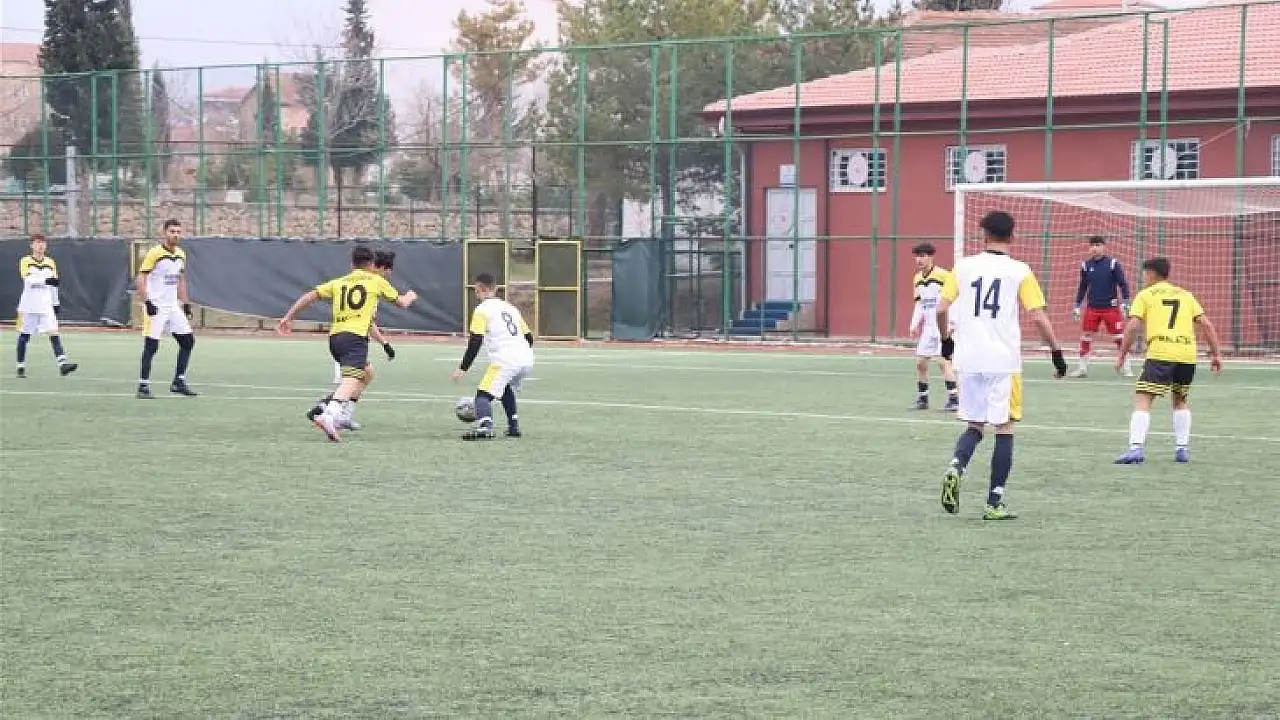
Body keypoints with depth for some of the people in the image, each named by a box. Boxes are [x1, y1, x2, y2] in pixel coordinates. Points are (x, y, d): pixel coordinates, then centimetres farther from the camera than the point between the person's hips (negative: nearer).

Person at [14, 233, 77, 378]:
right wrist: (45, 280, -34)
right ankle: (21, 366, 16)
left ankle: (62, 363, -23)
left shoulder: (50, 263, 11)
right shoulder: (25, 262, -3)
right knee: (24, 336, 4)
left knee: (54, 333, -12)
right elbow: (28, 279, -21)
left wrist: (56, 303, 18)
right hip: (29, 306, -3)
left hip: (46, 306, 3)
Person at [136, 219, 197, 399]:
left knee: (188, 340, 4)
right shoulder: (154, 253, -11)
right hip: (156, 307, -7)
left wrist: (186, 303, 16)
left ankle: (178, 381, 13)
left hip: (173, 306, 7)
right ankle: (143, 386, -2)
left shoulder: (181, 255, 11)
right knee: (151, 346, -8)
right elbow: (141, 279, -13)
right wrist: (147, 302, -21)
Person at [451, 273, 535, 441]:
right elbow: (529, 337, 24)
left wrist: (463, 368, -3)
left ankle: (484, 426, -36)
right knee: (507, 389, 33)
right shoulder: (510, 307, 25)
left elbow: (475, 342, -5)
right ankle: (514, 427, 29)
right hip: (526, 358, 7)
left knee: (484, 394, -10)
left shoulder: (482, 310, 3)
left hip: (505, 360, -7)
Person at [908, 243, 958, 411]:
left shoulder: (943, 275, -11)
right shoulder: (917, 279, 12)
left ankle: (954, 399, -9)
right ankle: (922, 398, 17)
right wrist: (914, 326, 14)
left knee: (943, 360, -12)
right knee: (920, 362, 7)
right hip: (926, 328, 8)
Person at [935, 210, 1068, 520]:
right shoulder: (1020, 271, -2)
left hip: (969, 360, 3)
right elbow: (1039, 316, -7)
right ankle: (995, 503, 4)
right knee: (1004, 429, 6)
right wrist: (1057, 352, 3)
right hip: (1004, 363, -3)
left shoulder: (963, 267, 4)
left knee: (974, 425, 16)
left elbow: (941, 309, 3)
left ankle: (956, 467, -13)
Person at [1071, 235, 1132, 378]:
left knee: (1119, 337, -2)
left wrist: (1125, 302, -9)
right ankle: (1082, 368, 7)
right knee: (1085, 337, -3)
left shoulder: (1113, 263, -5)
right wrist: (1077, 306, 13)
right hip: (1092, 308, 3)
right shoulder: (1086, 265, 5)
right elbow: (1082, 287, 15)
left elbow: (1123, 284, -1)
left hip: (1111, 308, -3)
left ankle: (1125, 368, 8)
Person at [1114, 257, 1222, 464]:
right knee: (1180, 401, 25)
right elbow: (1206, 325, 14)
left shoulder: (1145, 295, 11)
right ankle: (1182, 449, 17)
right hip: (1188, 354, 4)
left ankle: (1136, 448, -23)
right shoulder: (1185, 295, 22)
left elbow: (1132, 327, 0)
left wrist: (1121, 356, 5)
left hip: (1160, 353, -4)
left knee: (1142, 401, -6)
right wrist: (1216, 354, 16)